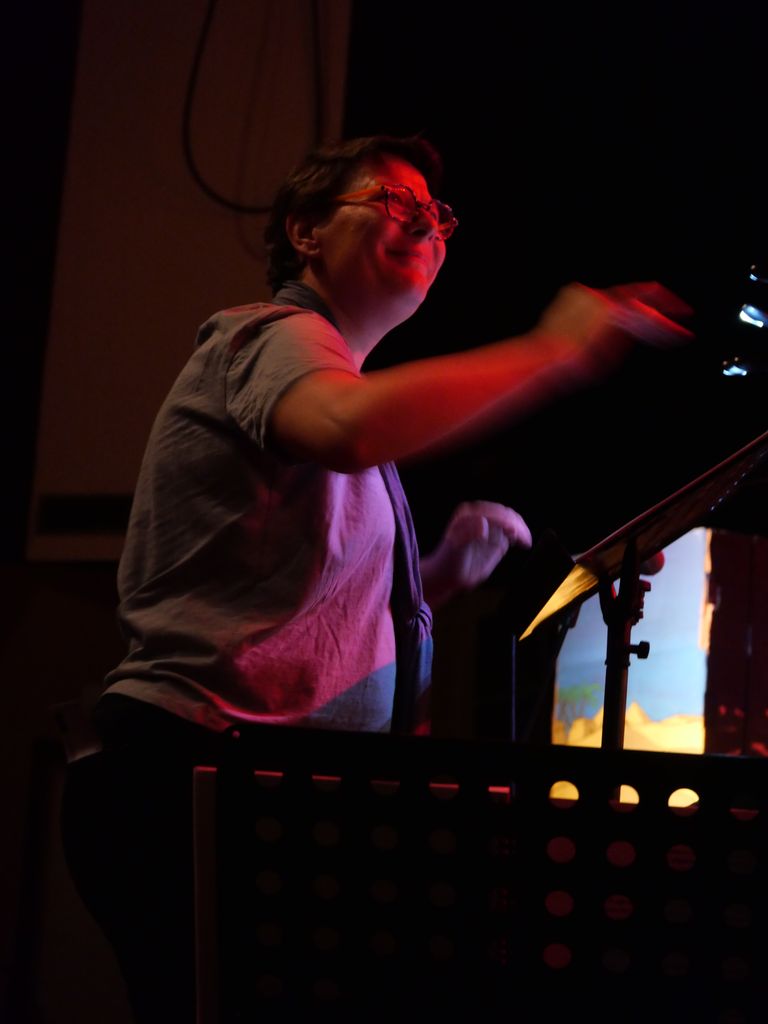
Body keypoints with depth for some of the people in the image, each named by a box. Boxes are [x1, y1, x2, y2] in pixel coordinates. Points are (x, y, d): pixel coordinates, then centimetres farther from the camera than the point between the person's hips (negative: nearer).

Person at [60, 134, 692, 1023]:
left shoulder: (316, 362, 28)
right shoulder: (274, 337, -3)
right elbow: (352, 429, -31)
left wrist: (440, 575, 12)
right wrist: (555, 352, -23)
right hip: (190, 778, -10)